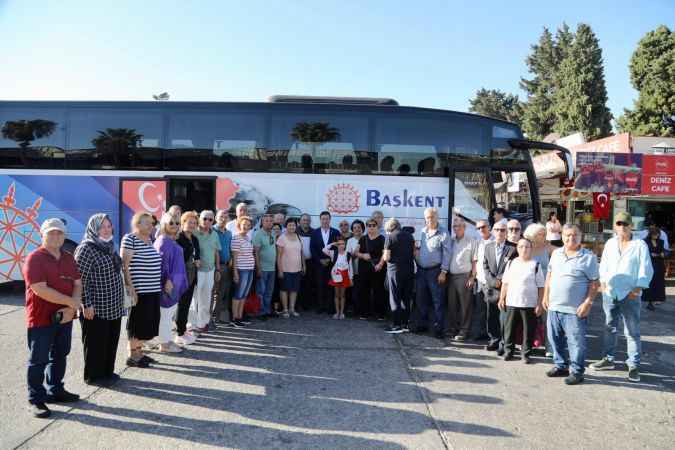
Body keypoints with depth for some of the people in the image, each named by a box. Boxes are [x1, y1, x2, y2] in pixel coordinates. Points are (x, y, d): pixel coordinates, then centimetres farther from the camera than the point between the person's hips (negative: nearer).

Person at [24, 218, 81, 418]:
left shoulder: (68, 258, 9)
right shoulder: (34, 259, -12)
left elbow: (78, 284, 7)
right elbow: (40, 290, -21)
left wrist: (72, 307, -11)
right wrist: (71, 302, -17)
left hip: (65, 317, 7)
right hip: (41, 319, -7)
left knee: (60, 356, 17)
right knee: (38, 360, 2)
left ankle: (55, 390, 32)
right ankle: (35, 400, 12)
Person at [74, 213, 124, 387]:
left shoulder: (109, 246, 10)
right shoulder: (86, 248, -14)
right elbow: (81, 278, -18)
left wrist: (119, 299, 19)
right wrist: (87, 304, -20)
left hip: (113, 306, 8)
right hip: (96, 308, -8)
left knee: (111, 340, 15)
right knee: (96, 342, 4)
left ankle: (108, 371, 29)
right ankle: (93, 375, 18)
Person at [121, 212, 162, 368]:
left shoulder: (149, 239, 13)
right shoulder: (129, 239, -11)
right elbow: (124, 265, -16)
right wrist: (130, 287, -20)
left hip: (153, 289, 8)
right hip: (140, 290, -8)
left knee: (148, 322, 14)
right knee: (138, 323, 2)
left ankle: (139, 352, 27)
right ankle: (132, 356, 14)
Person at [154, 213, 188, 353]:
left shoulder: (171, 241, 13)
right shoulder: (163, 241, -15)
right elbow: (161, 262, -21)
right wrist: (167, 280, -25)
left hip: (174, 281, 10)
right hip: (168, 282, -10)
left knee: (170, 314, 15)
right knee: (165, 314, -1)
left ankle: (168, 340, 24)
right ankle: (164, 344, 7)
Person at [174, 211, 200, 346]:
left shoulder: (194, 239, 12)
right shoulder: (178, 238, -12)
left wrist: (197, 261, 3)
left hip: (192, 276, 7)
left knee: (187, 304, 14)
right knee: (182, 304, -1)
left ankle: (184, 329, 25)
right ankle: (179, 335, 9)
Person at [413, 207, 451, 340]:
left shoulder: (443, 233, -6)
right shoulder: (422, 232, 11)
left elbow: (447, 254, -8)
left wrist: (443, 272, -13)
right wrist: (416, 250, 1)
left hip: (435, 271, -5)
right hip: (421, 270, 6)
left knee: (437, 300, -2)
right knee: (420, 299, 12)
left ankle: (439, 328, 5)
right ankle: (422, 324, 24)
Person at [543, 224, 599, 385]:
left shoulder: (589, 257, -7)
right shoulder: (556, 253, 9)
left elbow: (594, 283, -7)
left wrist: (588, 302, -15)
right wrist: (546, 296, 11)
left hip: (575, 309, -6)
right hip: (554, 306, 6)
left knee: (576, 342, 1)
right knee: (555, 339, 15)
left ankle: (576, 371, 14)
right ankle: (560, 365, 31)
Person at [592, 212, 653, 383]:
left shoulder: (640, 245, -4)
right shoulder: (610, 243, 9)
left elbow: (646, 269, -7)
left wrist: (638, 288, -15)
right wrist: (603, 281, 0)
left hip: (630, 295, -4)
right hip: (609, 293, 5)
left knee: (633, 332, 1)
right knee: (609, 328, 15)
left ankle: (634, 366, 11)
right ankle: (608, 359, 27)